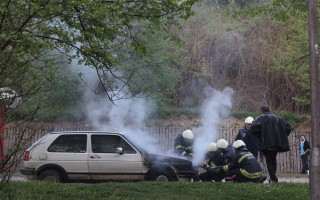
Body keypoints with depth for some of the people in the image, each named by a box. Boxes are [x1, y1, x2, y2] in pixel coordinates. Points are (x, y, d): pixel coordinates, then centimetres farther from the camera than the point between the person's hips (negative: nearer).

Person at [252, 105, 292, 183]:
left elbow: (255, 127, -18)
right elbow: (288, 127, 9)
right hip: (277, 143, 5)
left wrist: (259, 137, -3)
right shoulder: (277, 118, 14)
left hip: (266, 143, -5)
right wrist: (282, 137, 12)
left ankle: (273, 178, -7)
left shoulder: (261, 118, -1)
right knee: (273, 159, 19)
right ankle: (273, 177, 21)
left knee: (269, 160, 1)